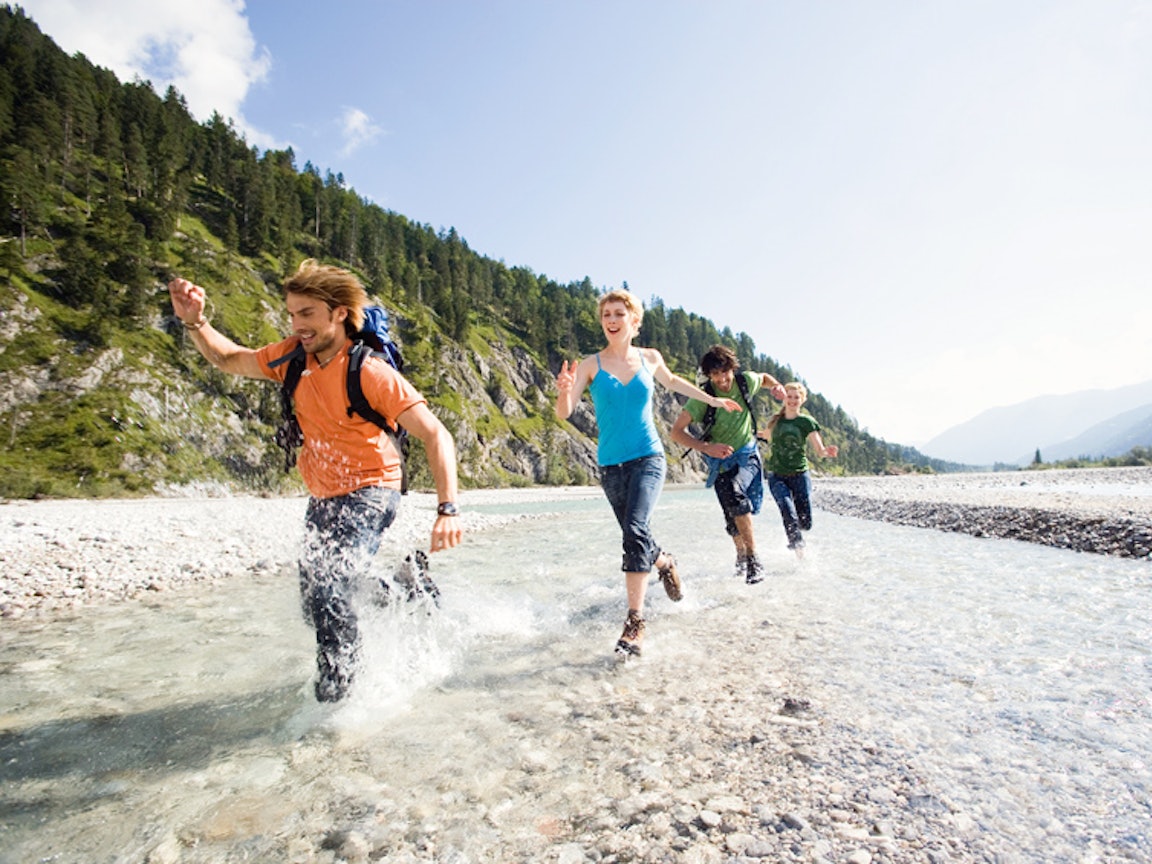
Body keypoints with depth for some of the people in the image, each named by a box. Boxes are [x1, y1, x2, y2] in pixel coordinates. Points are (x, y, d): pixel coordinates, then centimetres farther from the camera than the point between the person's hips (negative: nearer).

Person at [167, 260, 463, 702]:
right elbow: (230, 359, 14)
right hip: (322, 499, 8)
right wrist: (194, 322, -6)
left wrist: (448, 509, -38)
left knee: (328, 593, -23)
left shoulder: (370, 372, -22)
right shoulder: (295, 356, -2)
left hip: (368, 493, -8)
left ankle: (334, 701, -2)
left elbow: (436, 435, -28)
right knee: (314, 602, 15)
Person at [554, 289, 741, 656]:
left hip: (648, 458, -1)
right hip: (611, 464, 1)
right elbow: (564, 413, -10)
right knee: (634, 537, 12)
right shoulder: (591, 364, -3)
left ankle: (635, 620, -16)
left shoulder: (650, 358, 5)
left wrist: (713, 400, 29)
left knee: (635, 529, -22)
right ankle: (664, 563, 46)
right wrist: (564, 391, -32)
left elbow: (671, 381, 27)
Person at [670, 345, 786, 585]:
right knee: (732, 515, -1)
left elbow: (763, 377, 14)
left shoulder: (745, 381, -11)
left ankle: (753, 558, -21)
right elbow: (676, 431, -23)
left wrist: (776, 386, -8)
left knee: (736, 491, -29)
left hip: (747, 454, 0)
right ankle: (742, 555, 30)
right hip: (720, 461, 0)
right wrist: (707, 448, -34)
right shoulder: (702, 398, -20)